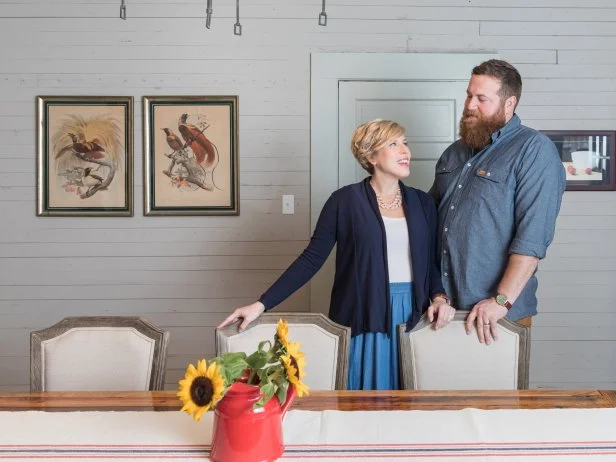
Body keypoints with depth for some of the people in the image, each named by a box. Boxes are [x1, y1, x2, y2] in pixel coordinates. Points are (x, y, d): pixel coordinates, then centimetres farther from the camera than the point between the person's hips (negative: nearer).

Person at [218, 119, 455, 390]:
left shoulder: (422, 202, 8)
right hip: (363, 319, -3)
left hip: (413, 319, 4)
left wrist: (439, 297, -7)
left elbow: (431, 263, 13)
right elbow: (311, 259, -4)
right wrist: (261, 304, -10)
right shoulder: (346, 200, -4)